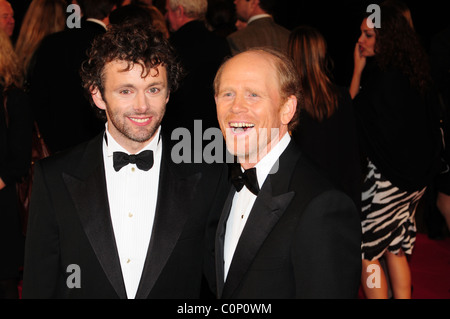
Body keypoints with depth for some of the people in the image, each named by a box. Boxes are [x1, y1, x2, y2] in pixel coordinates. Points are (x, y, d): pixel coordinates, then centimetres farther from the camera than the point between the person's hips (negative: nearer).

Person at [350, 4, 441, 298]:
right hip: (415, 177, 9)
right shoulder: (412, 73, 8)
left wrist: (358, 69, -8)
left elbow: (351, 113, -11)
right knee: (395, 249, 16)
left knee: (365, 250, 1)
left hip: (389, 177, -9)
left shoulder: (384, 77, -19)